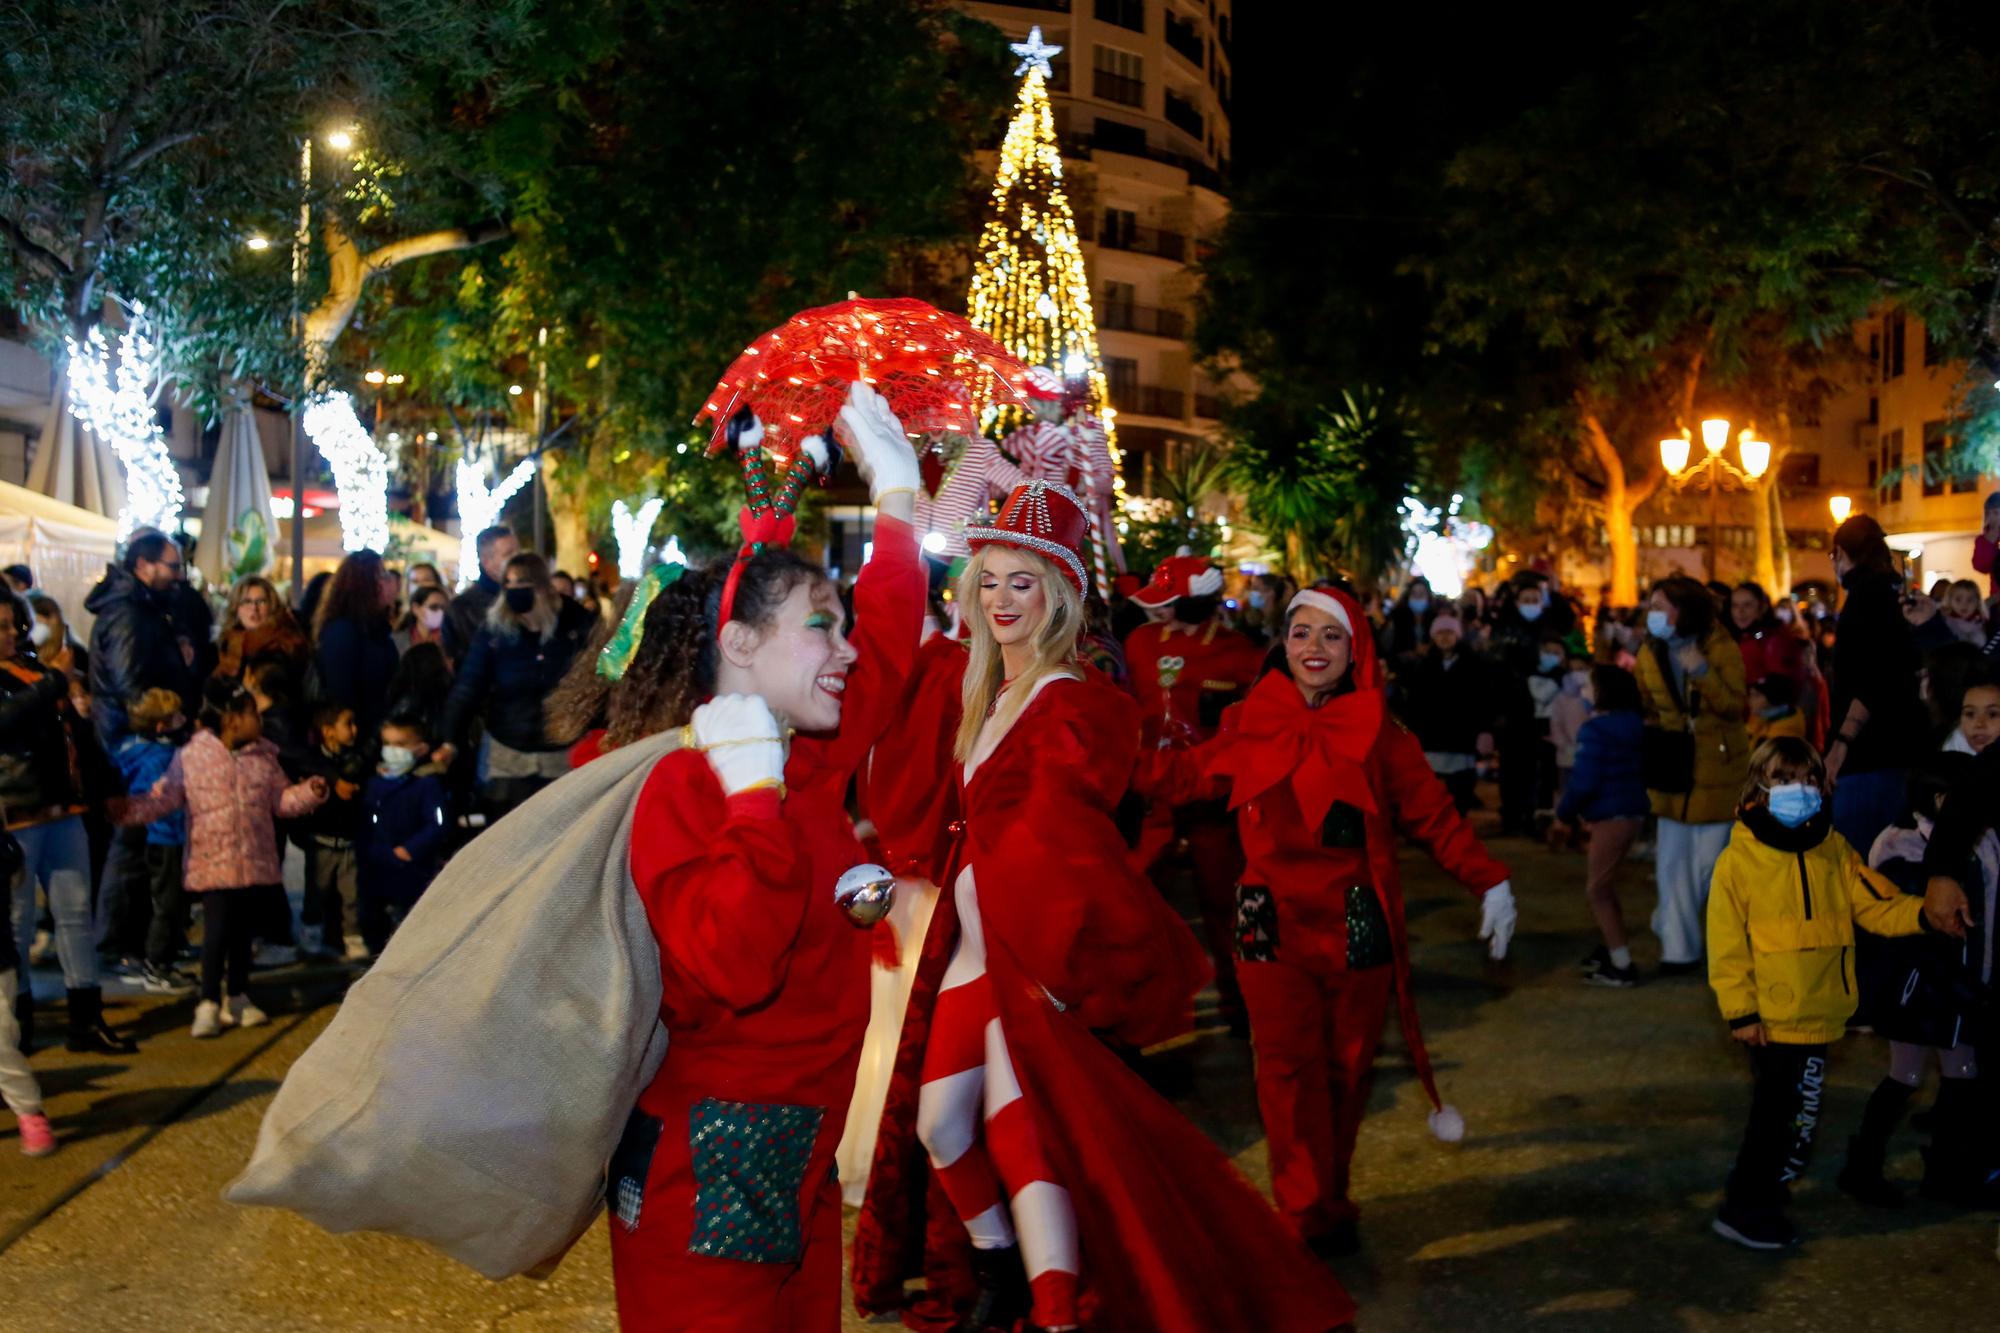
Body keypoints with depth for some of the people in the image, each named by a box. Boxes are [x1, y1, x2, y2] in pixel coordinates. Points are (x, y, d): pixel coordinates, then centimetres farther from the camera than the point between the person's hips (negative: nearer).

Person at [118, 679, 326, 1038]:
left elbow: (280, 800, 10)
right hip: (213, 861, -4)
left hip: (253, 860, 4)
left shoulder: (264, 757, 7)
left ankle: (238, 998, 25)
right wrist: (129, 810, -17)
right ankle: (209, 1003, 1)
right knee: (217, 928, -9)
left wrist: (309, 792, -6)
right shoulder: (191, 757, -5)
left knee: (243, 929, 12)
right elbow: (163, 799, -3)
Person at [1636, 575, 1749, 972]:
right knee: (1672, 862, 2)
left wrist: (1702, 672, -27)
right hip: (1672, 771, 4)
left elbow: (1735, 707, -17)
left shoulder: (1720, 648, -9)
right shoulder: (1649, 654, 4)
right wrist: (1652, 736, 0)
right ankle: (1678, 948, 12)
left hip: (1717, 770, -4)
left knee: (1709, 862, -1)